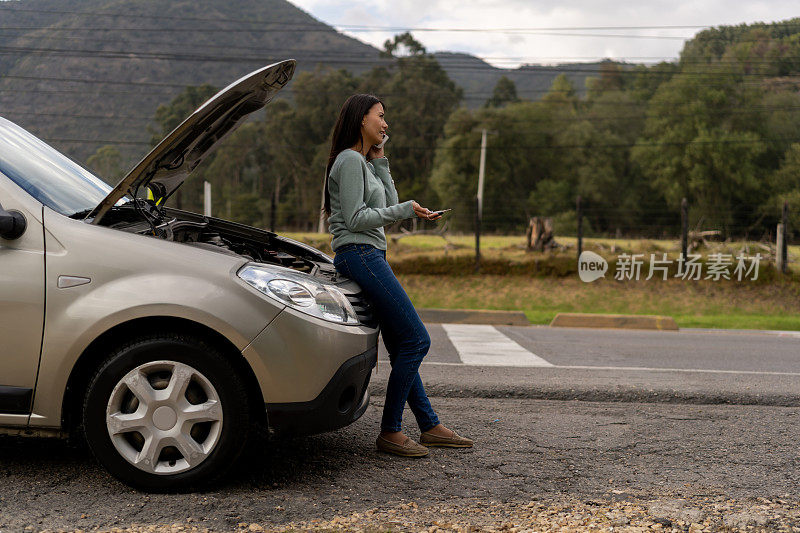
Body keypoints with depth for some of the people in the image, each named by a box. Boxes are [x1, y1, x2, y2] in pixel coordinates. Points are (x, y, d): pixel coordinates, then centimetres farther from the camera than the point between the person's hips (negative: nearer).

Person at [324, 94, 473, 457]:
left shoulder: (364, 162, 22)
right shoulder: (350, 160, -8)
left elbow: (387, 206, 19)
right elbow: (355, 220, -15)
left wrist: (380, 161, 16)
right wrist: (406, 211, -12)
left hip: (372, 257, 11)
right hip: (358, 255, -11)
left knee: (401, 347, 11)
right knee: (416, 340, -12)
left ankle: (430, 426, 17)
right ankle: (389, 433, -7)